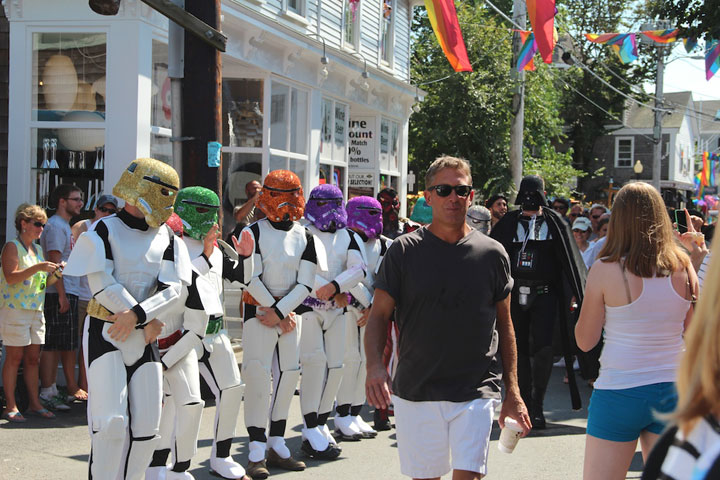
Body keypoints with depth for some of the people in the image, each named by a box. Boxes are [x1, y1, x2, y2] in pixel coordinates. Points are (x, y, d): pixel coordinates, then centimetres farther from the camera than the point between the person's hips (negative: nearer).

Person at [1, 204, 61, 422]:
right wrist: (38, 268, -24)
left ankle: (34, 404, 10)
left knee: (33, 358, 6)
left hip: (36, 310, 7)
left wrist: (54, 274, 1)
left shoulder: (38, 249, 17)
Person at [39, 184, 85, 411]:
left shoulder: (65, 226, 21)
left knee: (66, 344, 11)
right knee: (52, 344, -8)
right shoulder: (55, 226, -10)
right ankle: (47, 392, -7)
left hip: (69, 293, 10)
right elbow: (54, 262, -17)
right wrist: (62, 295, -20)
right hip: (59, 293, -10)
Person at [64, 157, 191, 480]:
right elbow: (102, 284, -12)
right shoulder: (103, 230, -4)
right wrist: (148, 320, -12)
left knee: (146, 426, 3)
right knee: (111, 422, -14)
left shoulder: (166, 238, 9)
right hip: (105, 332, -5)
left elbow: (173, 288, -1)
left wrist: (136, 315, -18)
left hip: (144, 336, 5)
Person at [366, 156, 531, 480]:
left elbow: (505, 325, 9)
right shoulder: (404, 251, 1)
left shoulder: (492, 253, 3)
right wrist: (375, 365, -19)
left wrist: (512, 393, 5)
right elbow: (379, 315, 0)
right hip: (414, 392, 1)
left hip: (475, 393, 0)